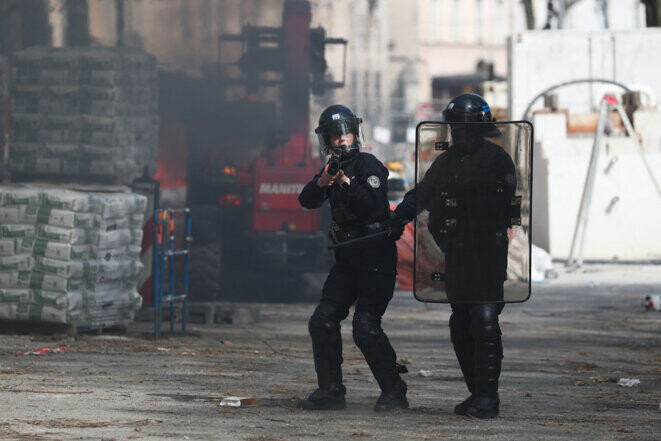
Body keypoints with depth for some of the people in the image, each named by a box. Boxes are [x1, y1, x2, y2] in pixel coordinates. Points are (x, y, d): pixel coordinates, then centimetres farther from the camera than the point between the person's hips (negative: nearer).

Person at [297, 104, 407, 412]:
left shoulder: (369, 166, -11)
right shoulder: (334, 168, 13)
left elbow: (373, 207, -24)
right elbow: (307, 201, 2)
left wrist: (347, 183, -30)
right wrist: (321, 183, -17)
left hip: (376, 256, -8)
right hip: (348, 257, 8)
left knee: (365, 327, -15)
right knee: (323, 322, 3)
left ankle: (394, 392, -5)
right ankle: (330, 391, 10)